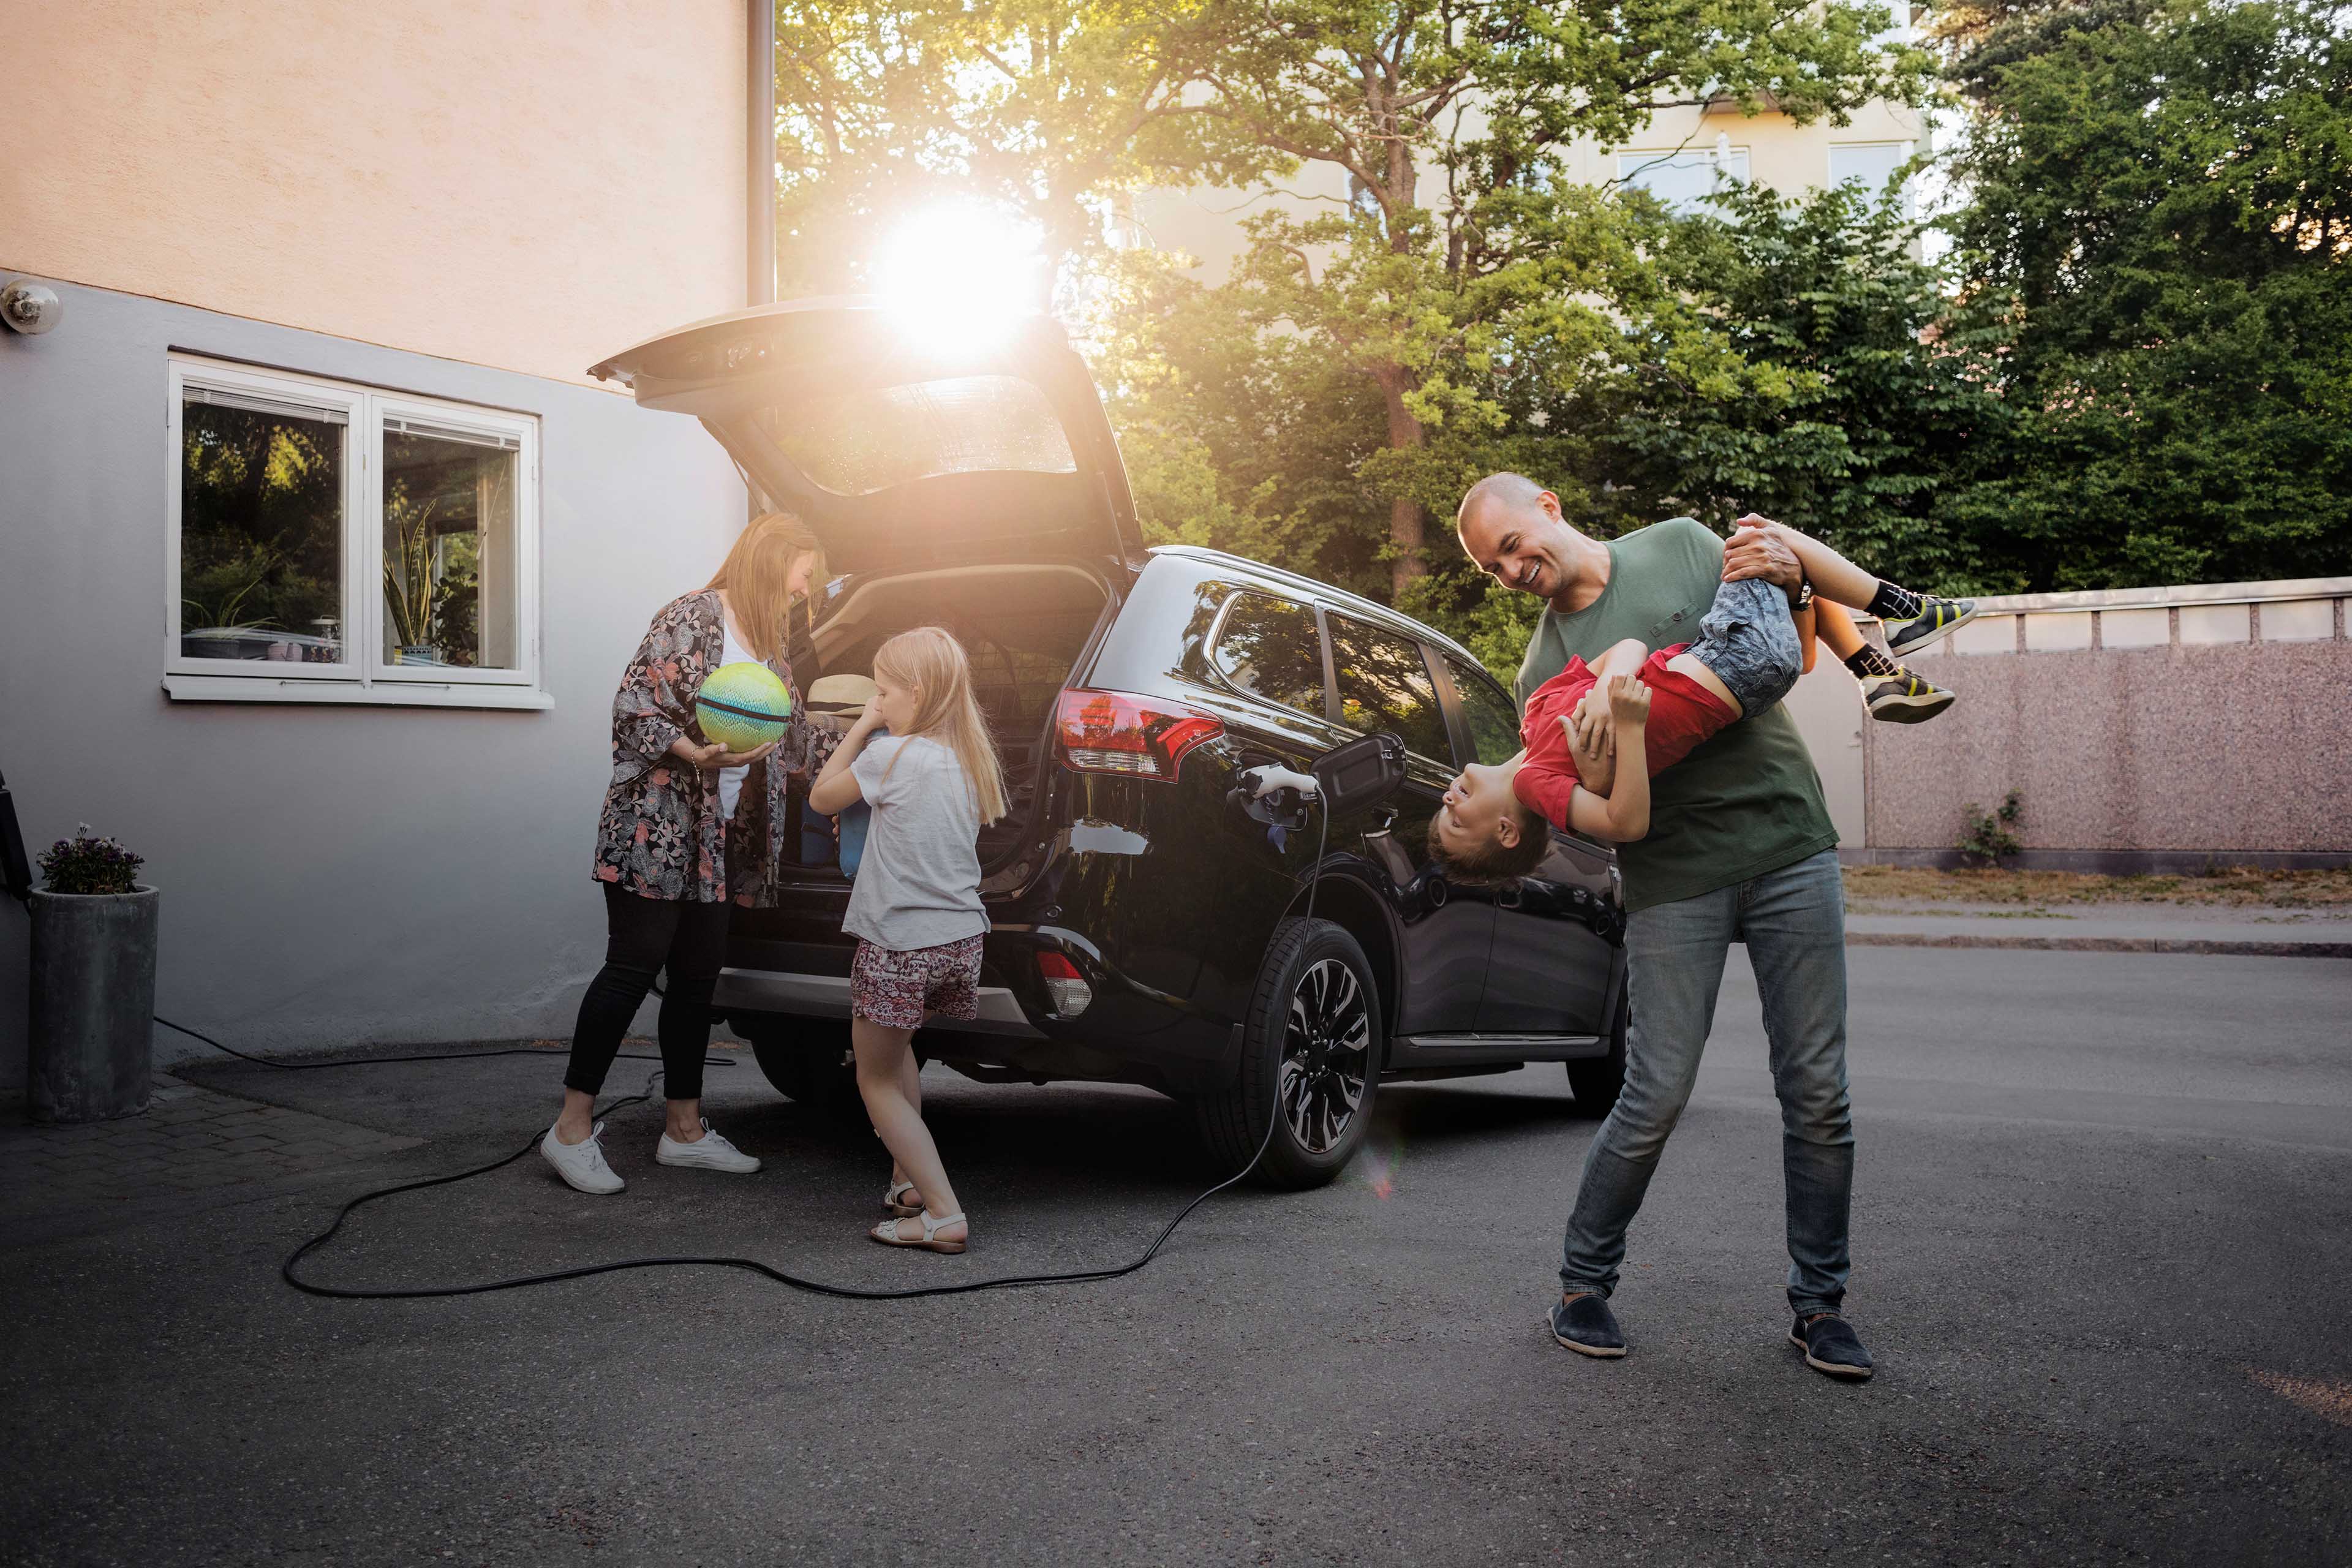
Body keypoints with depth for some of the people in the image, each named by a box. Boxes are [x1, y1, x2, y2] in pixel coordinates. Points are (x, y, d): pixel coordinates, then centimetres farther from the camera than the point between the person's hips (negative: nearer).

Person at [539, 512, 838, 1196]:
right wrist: (696, 755, -26)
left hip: (716, 836, 8)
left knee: (698, 975, 9)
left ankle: (685, 1128, 18)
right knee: (634, 965, -7)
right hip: (656, 824, -8)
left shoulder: (769, 642, 17)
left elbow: (794, 736, 24)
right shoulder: (691, 617, -8)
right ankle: (573, 1128, 2)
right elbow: (635, 708, -14)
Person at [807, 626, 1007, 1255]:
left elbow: (822, 796, -1)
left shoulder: (893, 755, -15)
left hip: (900, 946, -8)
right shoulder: (971, 759, 6)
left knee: (878, 1081, 5)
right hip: (961, 938, 8)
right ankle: (907, 1181, 32)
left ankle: (945, 1215, -4)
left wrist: (862, 727, 6)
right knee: (896, 1051, 30)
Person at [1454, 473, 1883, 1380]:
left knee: (1817, 1093, 3)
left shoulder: (1680, 545, 8)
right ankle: (1584, 1281, 17)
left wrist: (1787, 575, -6)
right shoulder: (1544, 671, 6)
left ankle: (1818, 1301, 19)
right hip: (1673, 879, -1)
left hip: (1791, 846, 1)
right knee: (1656, 1098, -3)